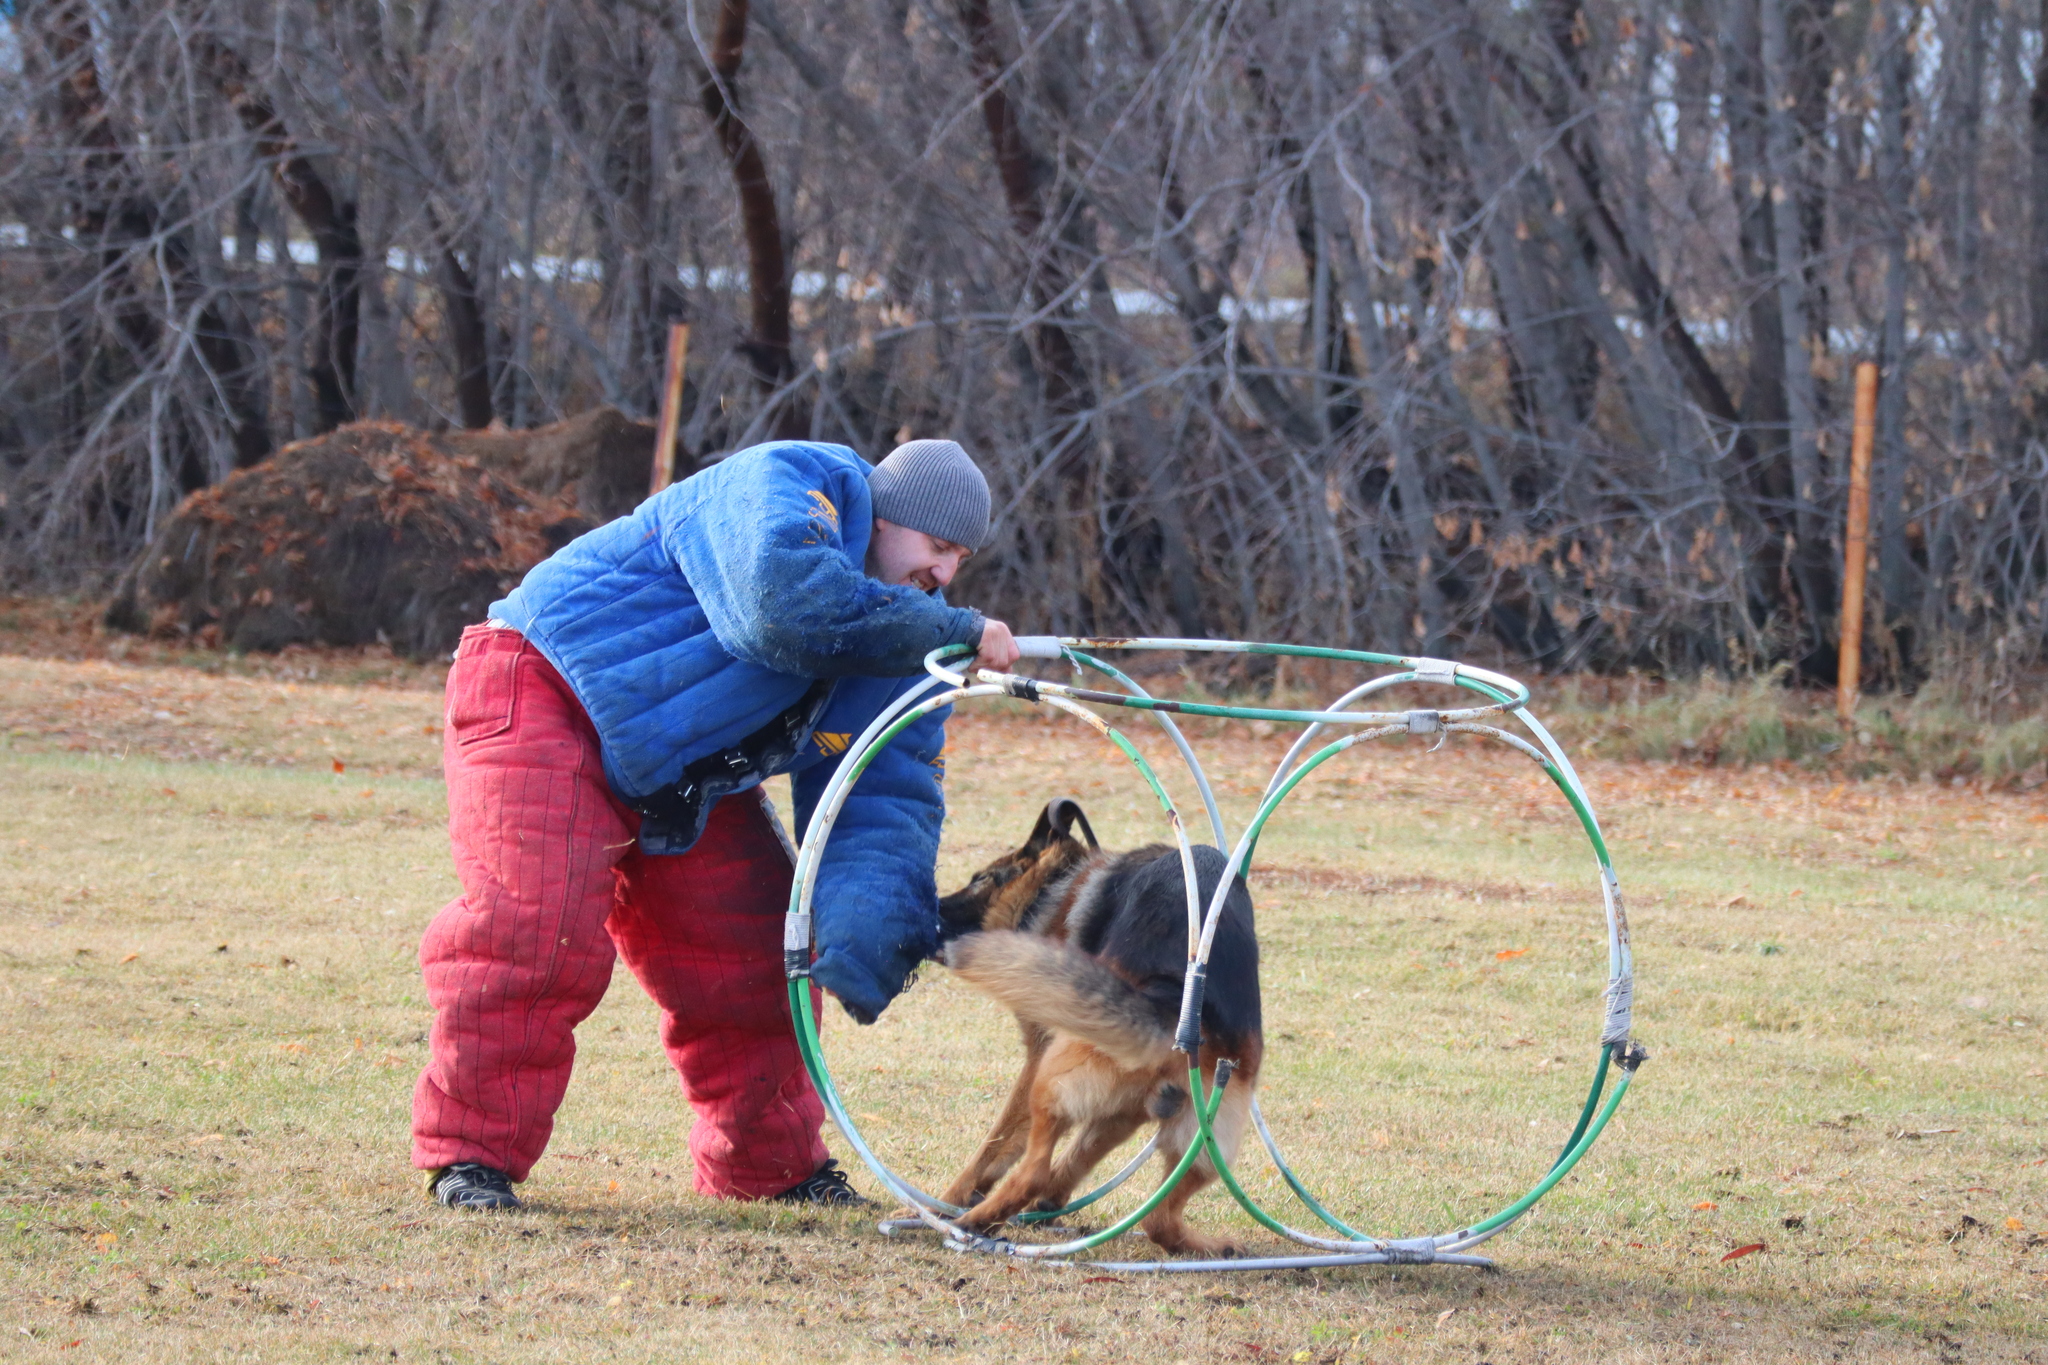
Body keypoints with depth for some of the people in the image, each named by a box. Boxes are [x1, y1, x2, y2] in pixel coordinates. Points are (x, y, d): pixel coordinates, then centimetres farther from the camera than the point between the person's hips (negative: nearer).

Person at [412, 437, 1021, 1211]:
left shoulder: (898, 656, 0)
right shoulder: (784, 487, -23)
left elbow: (883, 798, -9)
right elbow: (783, 606, -44)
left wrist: (860, 941, -29)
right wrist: (952, 631, -35)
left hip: (683, 780, 8)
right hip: (549, 690, -8)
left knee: (755, 949, 5)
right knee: (536, 920, -23)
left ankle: (771, 1165, 21)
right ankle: (470, 1151, -14)